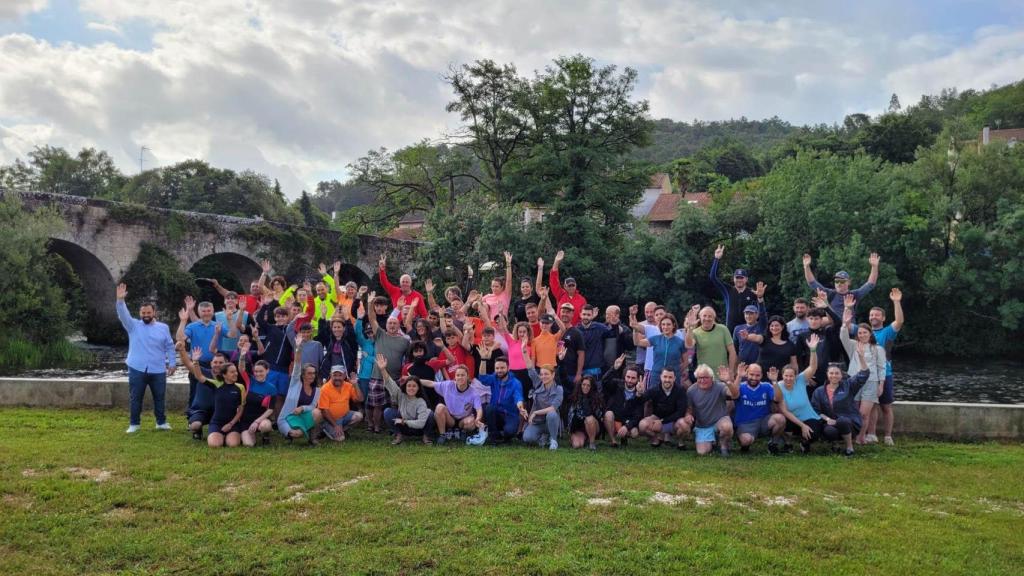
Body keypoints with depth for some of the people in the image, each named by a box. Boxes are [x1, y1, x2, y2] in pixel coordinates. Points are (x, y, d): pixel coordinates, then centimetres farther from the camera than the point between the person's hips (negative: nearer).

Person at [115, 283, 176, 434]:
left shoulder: (163, 328, 6)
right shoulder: (133, 326, 4)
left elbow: (169, 347, 8)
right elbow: (123, 315, -13)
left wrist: (172, 363, 3)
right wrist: (120, 300, -28)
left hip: (158, 370, 1)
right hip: (137, 369, 0)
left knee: (159, 397, 8)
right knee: (135, 398, 5)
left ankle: (161, 422, 19)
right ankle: (134, 424, 15)